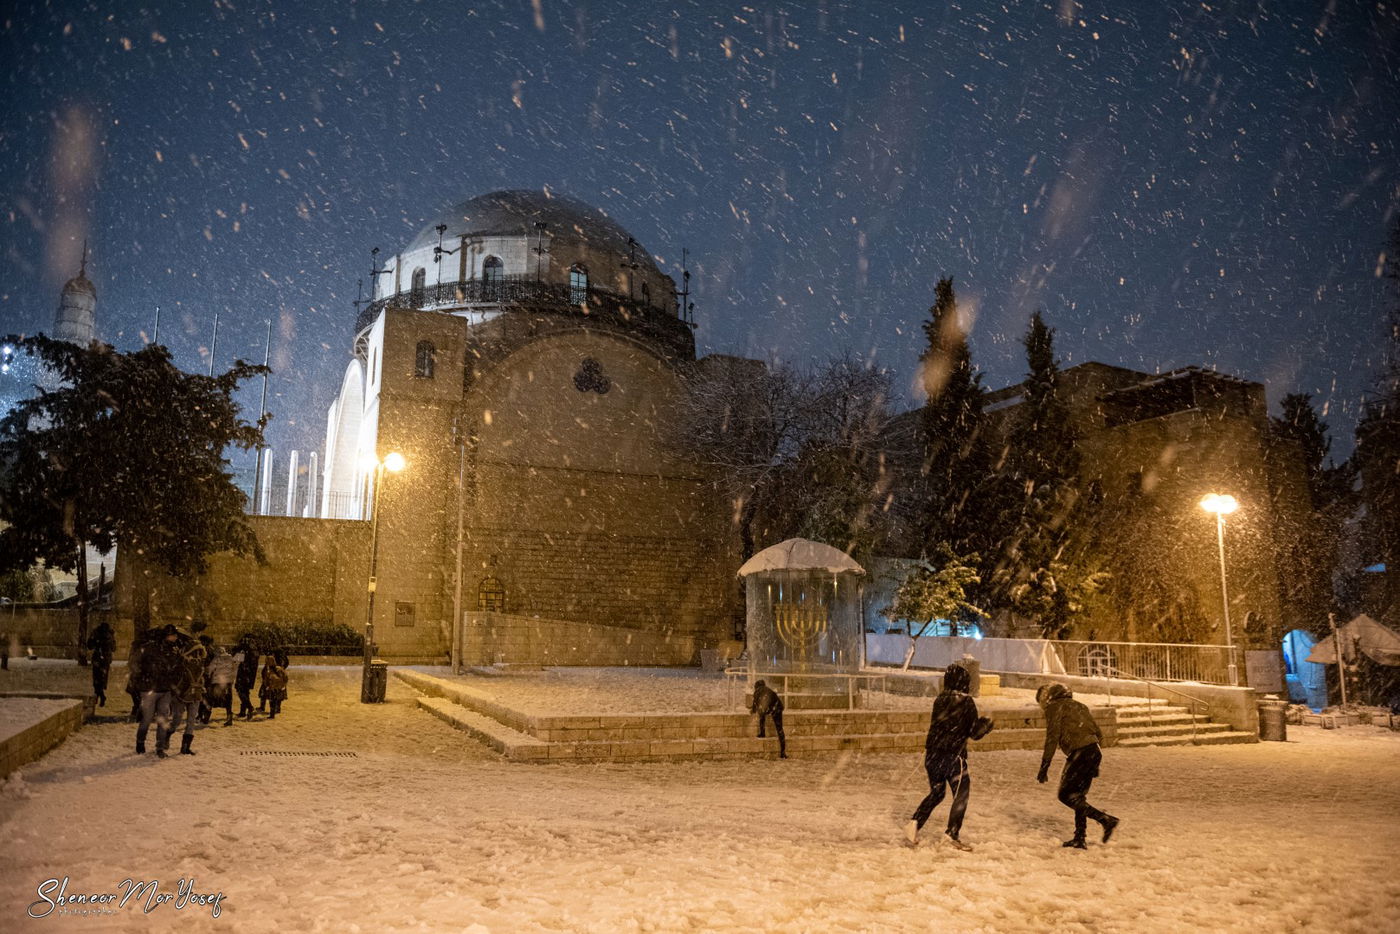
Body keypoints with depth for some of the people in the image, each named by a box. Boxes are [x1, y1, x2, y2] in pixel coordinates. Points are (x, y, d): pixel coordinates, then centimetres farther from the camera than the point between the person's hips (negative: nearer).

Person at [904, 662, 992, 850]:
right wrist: (986, 725, 15)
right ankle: (952, 834, 9)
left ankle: (914, 823, 3)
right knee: (961, 794, 11)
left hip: (932, 754, 6)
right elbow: (974, 732, -6)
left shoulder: (939, 700, 5)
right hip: (953, 756, -5)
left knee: (936, 792, 18)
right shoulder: (966, 702, -9)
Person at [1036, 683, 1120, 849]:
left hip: (1079, 753, -9)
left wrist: (1044, 767, -10)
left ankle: (1106, 820, -8)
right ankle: (1079, 838, 14)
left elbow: (1052, 738, -10)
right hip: (1094, 752, 9)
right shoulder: (1079, 706, 24)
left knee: (1066, 795, -2)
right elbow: (1099, 734, 24)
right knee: (1078, 796, 15)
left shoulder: (1054, 707, 0)